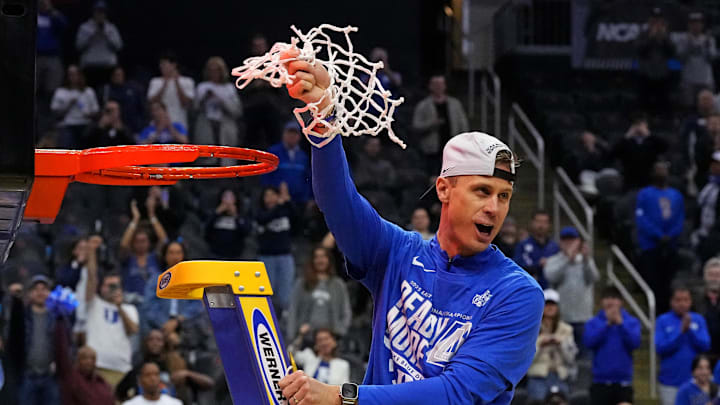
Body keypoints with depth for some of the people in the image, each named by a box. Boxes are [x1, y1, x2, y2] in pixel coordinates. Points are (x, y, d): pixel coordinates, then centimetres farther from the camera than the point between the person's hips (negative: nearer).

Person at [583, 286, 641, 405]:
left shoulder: (632, 322, 4)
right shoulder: (593, 323, 4)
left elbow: (635, 343, -11)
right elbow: (588, 342, -12)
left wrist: (620, 323, -20)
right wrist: (607, 323, -17)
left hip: (623, 381, -1)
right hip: (601, 382, 1)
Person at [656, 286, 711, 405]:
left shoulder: (698, 320, 5)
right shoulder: (663, 321, 0)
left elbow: (705, 345, -4)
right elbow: (660, 348, -9)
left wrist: (690, 330, -16)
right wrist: (680, 331, -16)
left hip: (693, 381, 1)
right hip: (670, 383, -1)